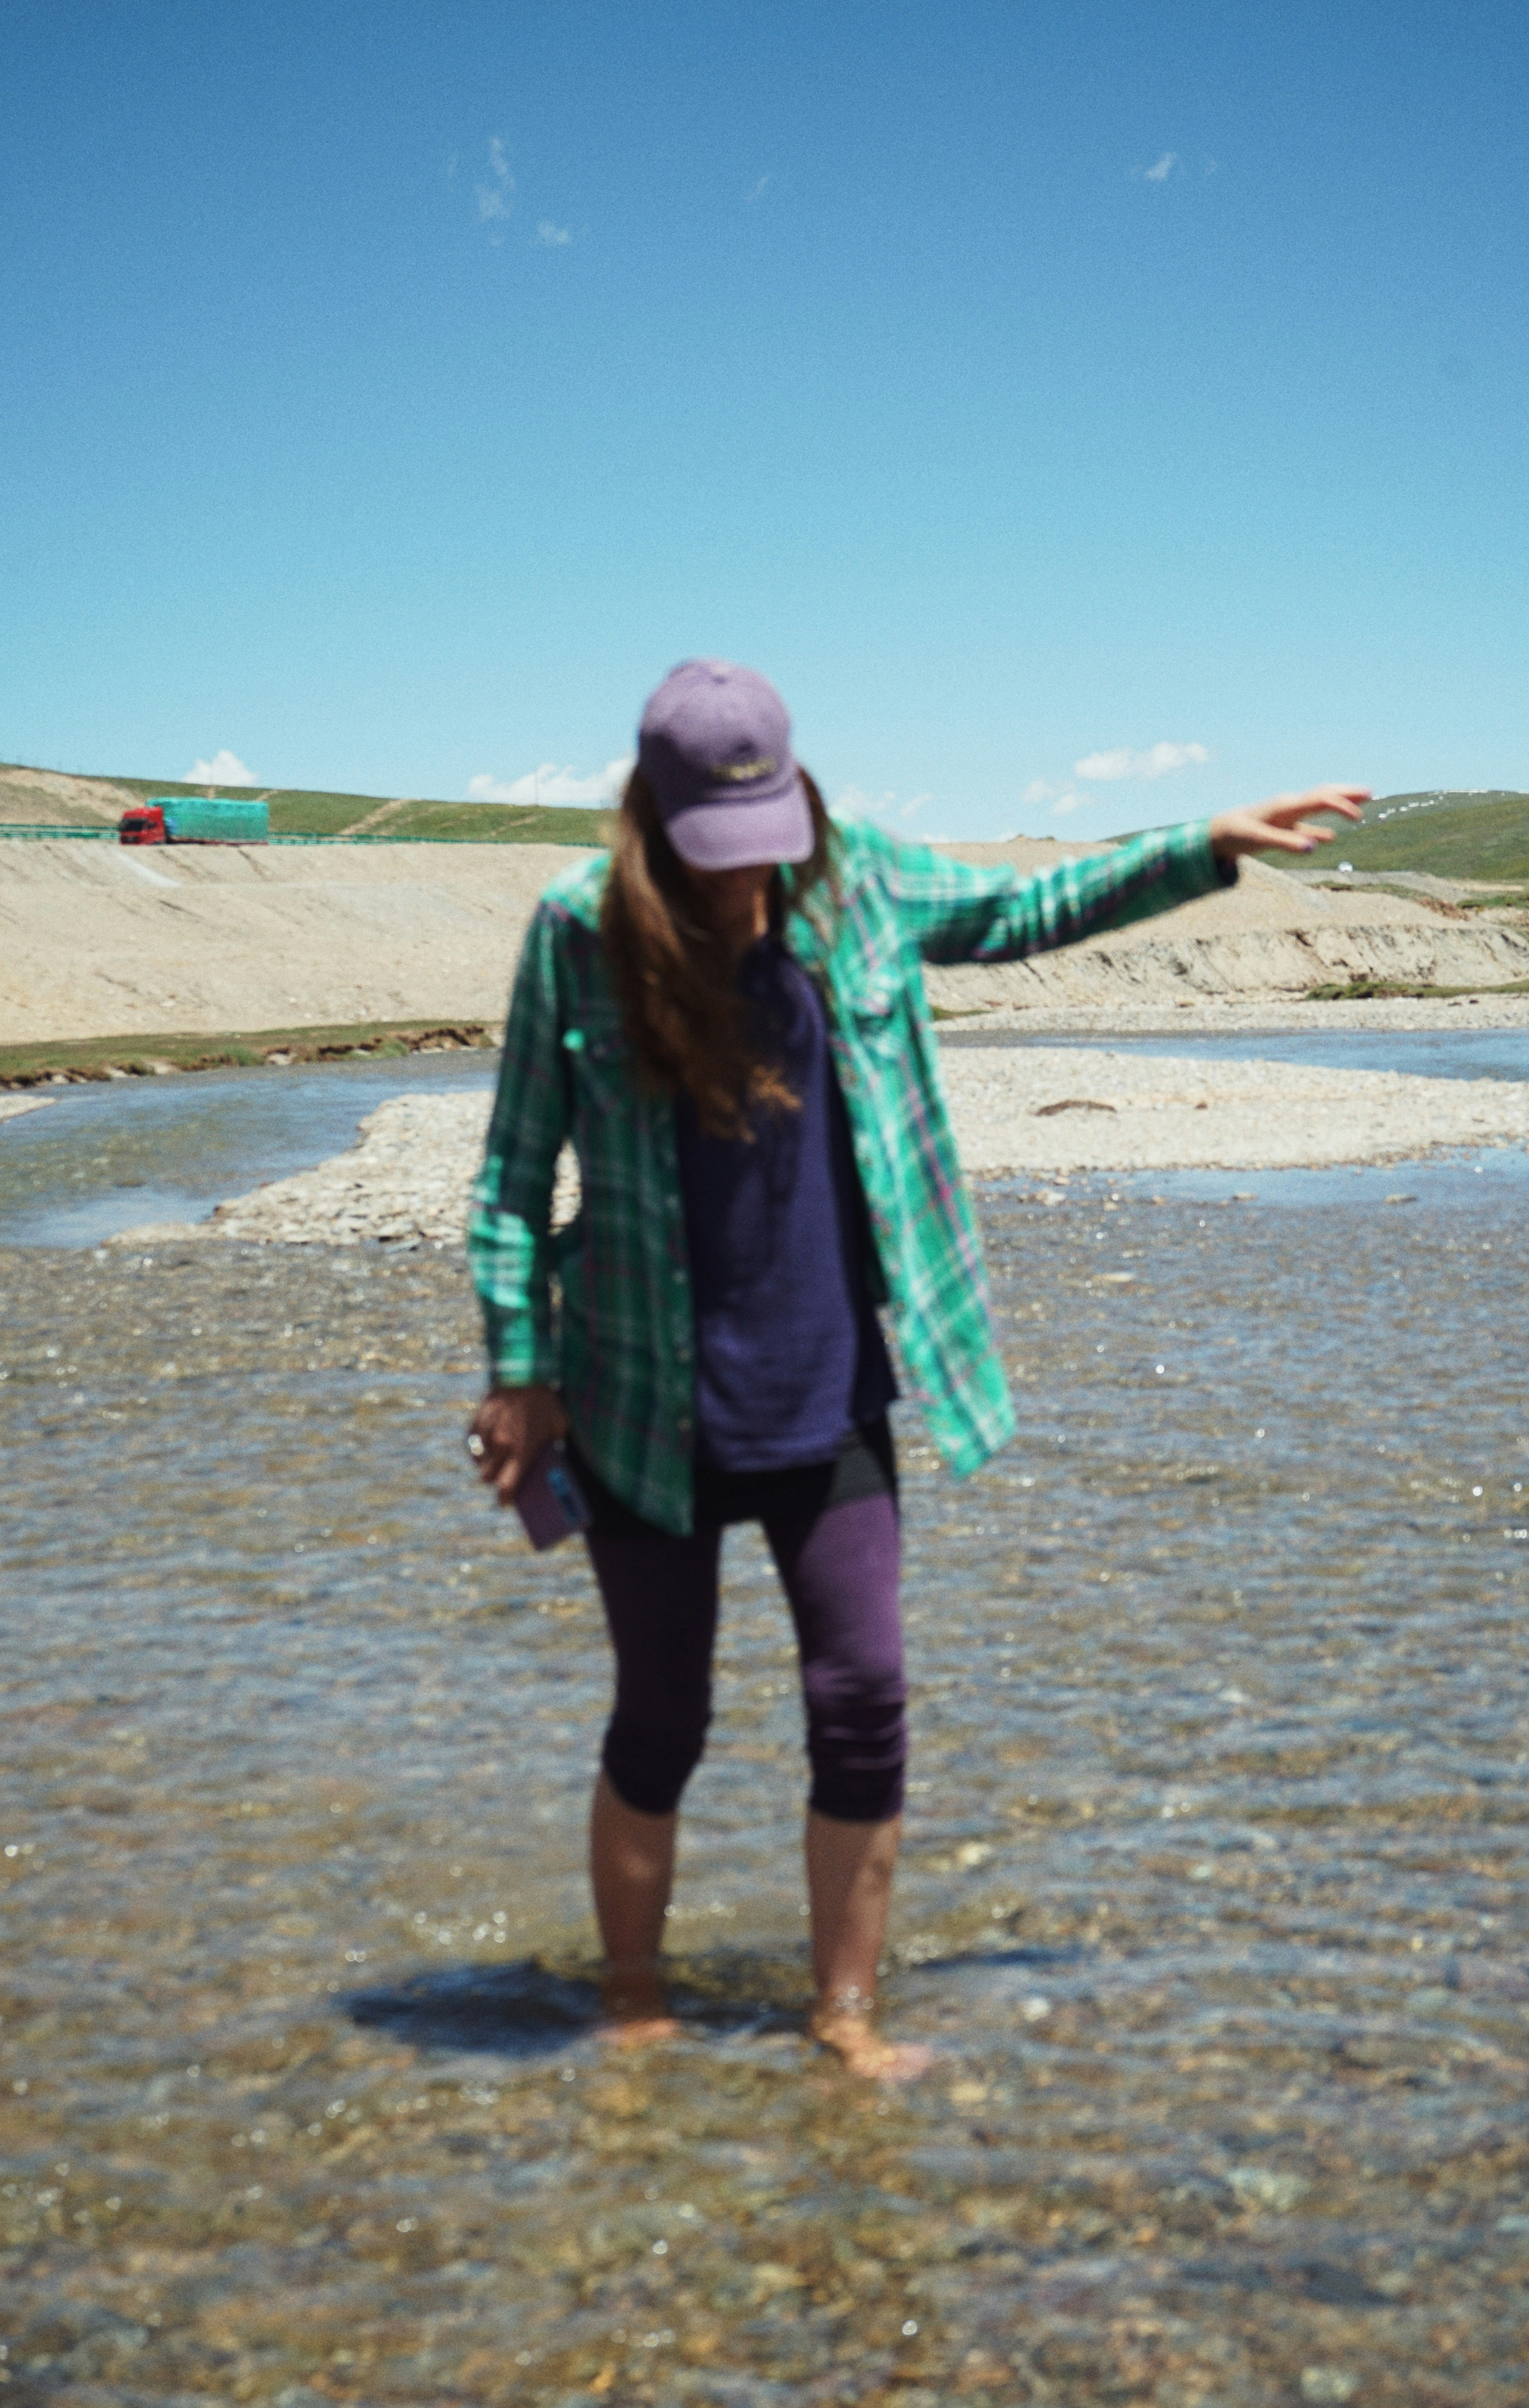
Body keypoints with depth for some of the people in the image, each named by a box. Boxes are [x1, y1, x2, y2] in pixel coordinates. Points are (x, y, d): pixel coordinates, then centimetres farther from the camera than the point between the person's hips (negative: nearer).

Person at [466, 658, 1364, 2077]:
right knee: (661, 1722, 7)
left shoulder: (851, 882, -1)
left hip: (829, 1394, 3)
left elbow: (1020, 913, 16)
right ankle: (633, 2004, 27)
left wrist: (1212, 848, 14)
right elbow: (518, 1167, -4)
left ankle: (845, 2011, 19)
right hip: (646, 1408, -2)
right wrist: (518, 1372, -6)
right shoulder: (581, 931, -10)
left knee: (862, 1698, 1)